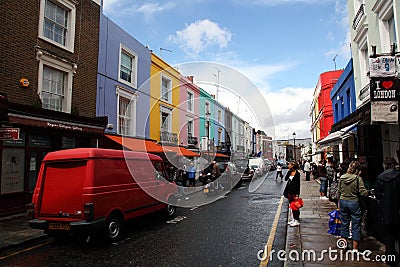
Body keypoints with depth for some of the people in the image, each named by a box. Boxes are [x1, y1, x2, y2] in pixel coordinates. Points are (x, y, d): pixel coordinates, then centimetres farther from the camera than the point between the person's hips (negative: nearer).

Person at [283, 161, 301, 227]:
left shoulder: (297, 173, -13)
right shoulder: (290, 172, 7)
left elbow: (298, 184, -14)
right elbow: (286, 179, -2)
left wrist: (297, 194, -16)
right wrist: (289, 171, -5)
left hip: (294, 192, -8)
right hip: (290, 191, 8)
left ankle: (297, 221, 8)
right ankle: (293, 219, 25)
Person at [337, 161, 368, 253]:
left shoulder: (342, 177, 0)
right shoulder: (358, 178, -13)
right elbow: (363, 192, -15)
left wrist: (339, 202, 18)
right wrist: (368, 192, 7)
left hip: (343, 202, 4)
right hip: (354, 203, -4)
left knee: (344, 223, 16)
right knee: (356, 225, 7)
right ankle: (355, 248, 11)